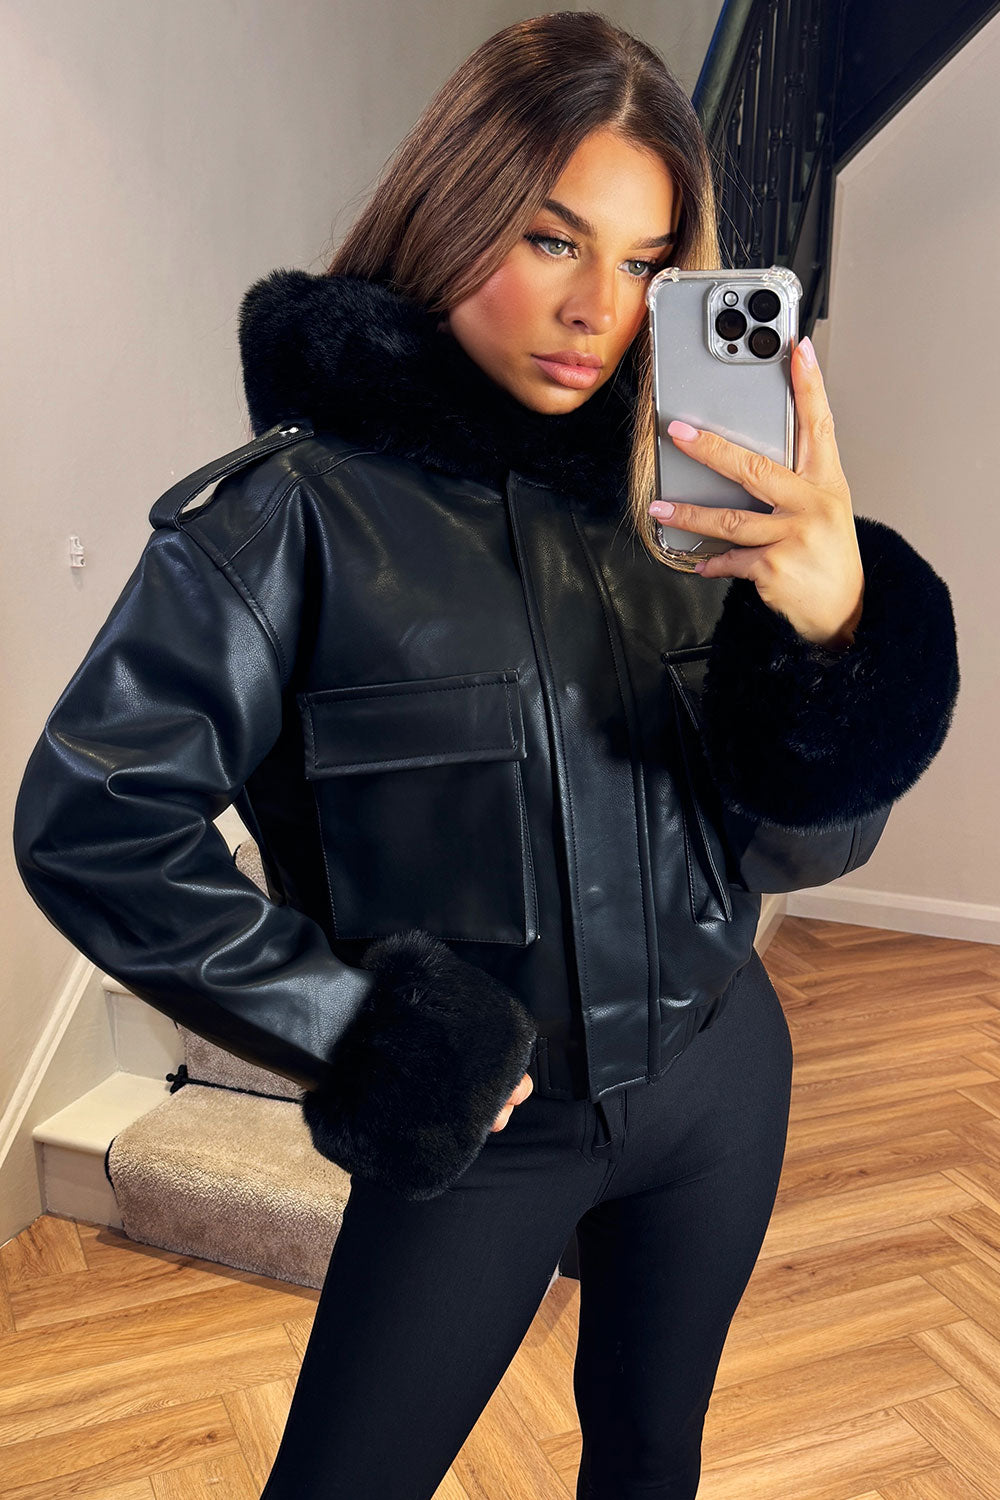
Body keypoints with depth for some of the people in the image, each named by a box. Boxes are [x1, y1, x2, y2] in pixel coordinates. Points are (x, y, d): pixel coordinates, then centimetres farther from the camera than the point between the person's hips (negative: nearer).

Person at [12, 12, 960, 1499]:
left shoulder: (678, 491, -4)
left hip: (716, 1080, 4)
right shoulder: (299, 505, -15)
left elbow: (802, 846, -6)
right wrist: (357, 1029, -14)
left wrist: (838, 628, -26)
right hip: (478, 1125, -3)